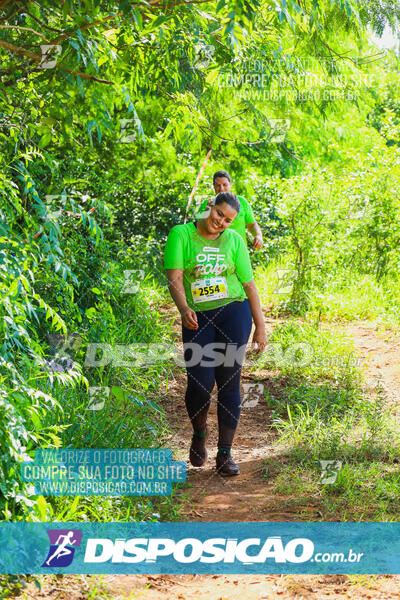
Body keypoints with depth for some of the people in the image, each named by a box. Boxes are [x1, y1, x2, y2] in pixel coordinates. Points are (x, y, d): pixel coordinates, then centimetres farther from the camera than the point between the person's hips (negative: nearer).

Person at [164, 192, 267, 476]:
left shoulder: (234, 240, 8)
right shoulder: (181, 235, 1)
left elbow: (249, 286, 11)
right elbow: (174, 278, -9)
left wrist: (260, 327, 6)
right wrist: (184, 309, -27)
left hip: (233, 313, 1)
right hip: (197, 319, -1)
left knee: (229, 383, -3)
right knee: (200, 384, -11)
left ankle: (225, 453, 8)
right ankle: (200, 432, 21)